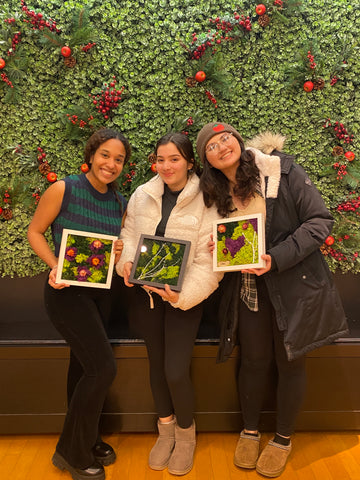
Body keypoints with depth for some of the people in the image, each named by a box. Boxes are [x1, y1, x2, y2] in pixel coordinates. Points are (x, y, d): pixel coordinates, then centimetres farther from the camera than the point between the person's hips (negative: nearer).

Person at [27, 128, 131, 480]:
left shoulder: (120, 203, 5)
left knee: (83, 366, 18)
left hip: (100, 292, 6)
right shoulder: (64, 189, -12)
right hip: (66, 291, -6)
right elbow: (35, 231, -5)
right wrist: (55, 267, -19)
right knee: (103, 367, -11)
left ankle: (84, 442, 38)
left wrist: (119, 253, -8)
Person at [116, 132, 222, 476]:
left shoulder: (206, 202, -12)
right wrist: (126, 261, -10)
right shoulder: (142, 195, 1)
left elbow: (209, 261, -14)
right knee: (156, 363, 14)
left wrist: (183, 295, -24)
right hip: (145, 293, 4)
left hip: (183, 297, -4)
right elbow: (128, 233, 11)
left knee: (176, 371, -7)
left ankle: (186, 433, 27)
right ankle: (166, 430, 39)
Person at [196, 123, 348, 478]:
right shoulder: (216, 193, 4)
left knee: (290, 362, 10)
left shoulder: (281, 170, -10)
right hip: (247, 287, 3)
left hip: (294, 285, -3)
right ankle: (249, 431, 36)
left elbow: (320, 221, -13)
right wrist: (220, 249, -8)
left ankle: (283, 438, 34)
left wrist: (276, 259, -21)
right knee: (253, 361, 11)